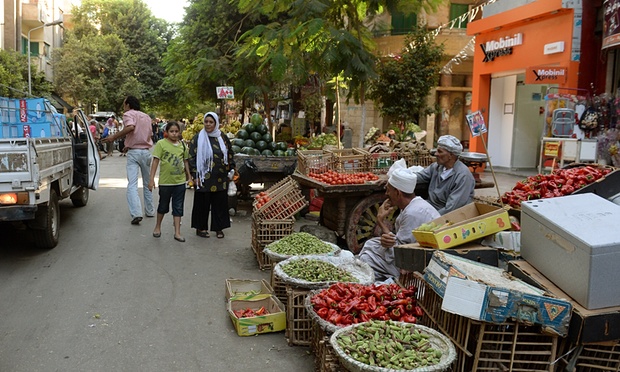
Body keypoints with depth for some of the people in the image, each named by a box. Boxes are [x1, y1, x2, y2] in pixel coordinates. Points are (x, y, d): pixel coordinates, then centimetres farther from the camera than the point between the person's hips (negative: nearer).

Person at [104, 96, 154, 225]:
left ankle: (136, 213, -22)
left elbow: (130, 127, -25)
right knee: (147, 183, 17)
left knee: (132, 184, -9)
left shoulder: (128, 114, -4)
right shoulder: (146, 116, 16)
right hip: (146, 151, 6)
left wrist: (114, 137, -18)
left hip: (133, 152, -6)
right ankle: (149, 211, 24)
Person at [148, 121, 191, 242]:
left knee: (178, 207, 6)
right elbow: (155, 161, -9)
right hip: (165, 181, -3)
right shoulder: (161, 144, -8)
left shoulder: (182, 145, 4)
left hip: (180, 181, 3)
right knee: (163, 206, 13)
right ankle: (158, 227, 35)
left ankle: (177, 232, 12)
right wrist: (152, 178, -13)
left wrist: (188, 175, 15)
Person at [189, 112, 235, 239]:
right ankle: (201, 227, 17)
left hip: (221, 178, 3)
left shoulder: (223, 138, 9)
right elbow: (192, 157, -4)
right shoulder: (197, 138, -1)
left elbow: (230, 155, 15)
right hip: (204, 177, -3)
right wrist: (195, 175, -10)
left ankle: (218, 227, 18)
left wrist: (231, 171, 8)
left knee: (220, 203, 7)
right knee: (203, 203, 5)